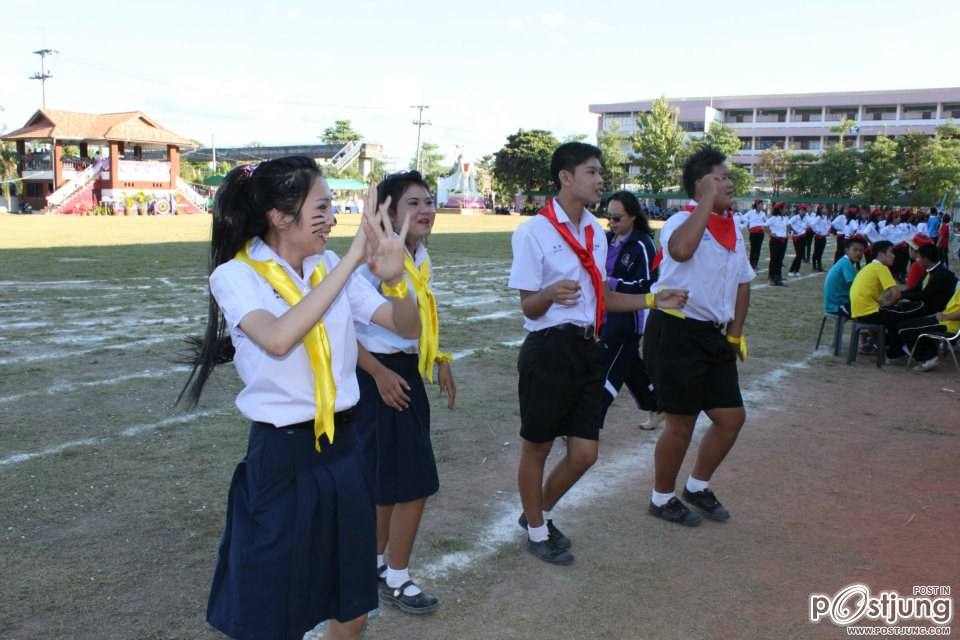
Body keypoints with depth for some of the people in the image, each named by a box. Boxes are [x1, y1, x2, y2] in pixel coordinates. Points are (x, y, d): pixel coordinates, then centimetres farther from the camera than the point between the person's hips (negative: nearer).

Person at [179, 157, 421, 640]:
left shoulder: (330, 267, 3)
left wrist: (394, 276, -20)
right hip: (281, 458, -5)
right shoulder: (235, 276, -11)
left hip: (343, 450, 5)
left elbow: (407, 327, 1)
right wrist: (351, 260, -30)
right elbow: (279, 338, -31)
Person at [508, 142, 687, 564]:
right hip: (548, 349, -7)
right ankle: (536, 530, 31)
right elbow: (528, 307, -11)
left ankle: (540, 515, 35)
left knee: (584, 452, 10)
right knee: (536, 446, 9)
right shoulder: (534, 232, -12)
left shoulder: (595, 232, 12)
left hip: (587, 348, 7)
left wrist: (652, 300, 9)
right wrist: (552, 294, -33)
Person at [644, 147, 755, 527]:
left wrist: (735, 334, 13)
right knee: (681, 423, 2)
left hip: (712, 335, 8)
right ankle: (662, 498, 24)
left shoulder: (733, 230, 12)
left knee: (731, 417, 12)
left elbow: (742, 284, 22)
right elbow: (680, 249, -38)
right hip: (675, 332, -8)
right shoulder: (682, 222, -13)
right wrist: (708, 198, -27)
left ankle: (697, 486, 34)